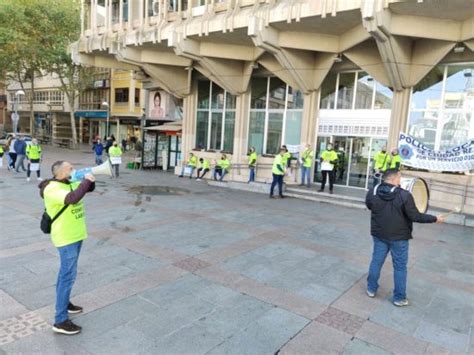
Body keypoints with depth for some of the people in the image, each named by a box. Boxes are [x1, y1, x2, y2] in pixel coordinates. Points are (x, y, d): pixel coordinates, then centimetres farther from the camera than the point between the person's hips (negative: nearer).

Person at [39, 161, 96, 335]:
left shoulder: (69, 184, 5)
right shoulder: (52, 189, -21)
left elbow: (90, 188, 18)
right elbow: (73, 198, -38)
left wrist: (90, 179, -3)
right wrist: (86, 180, -26)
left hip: (75, 235, 9)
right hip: (66, 238, -9)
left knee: (66, 272, 22)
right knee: (68, 276, -7)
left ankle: (63, 302, 39)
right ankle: (60, 321, 0)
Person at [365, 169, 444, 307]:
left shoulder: (372, 192, -8)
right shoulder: (404, 195, -22)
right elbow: (415, 216, -18)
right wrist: (435, 218, -4)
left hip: (379, 234, 4)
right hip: (399, 237, -4)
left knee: (376, 261, 17)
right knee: (400, 267, 10)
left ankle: (371, 289, 30)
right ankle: (399, 298, 21)